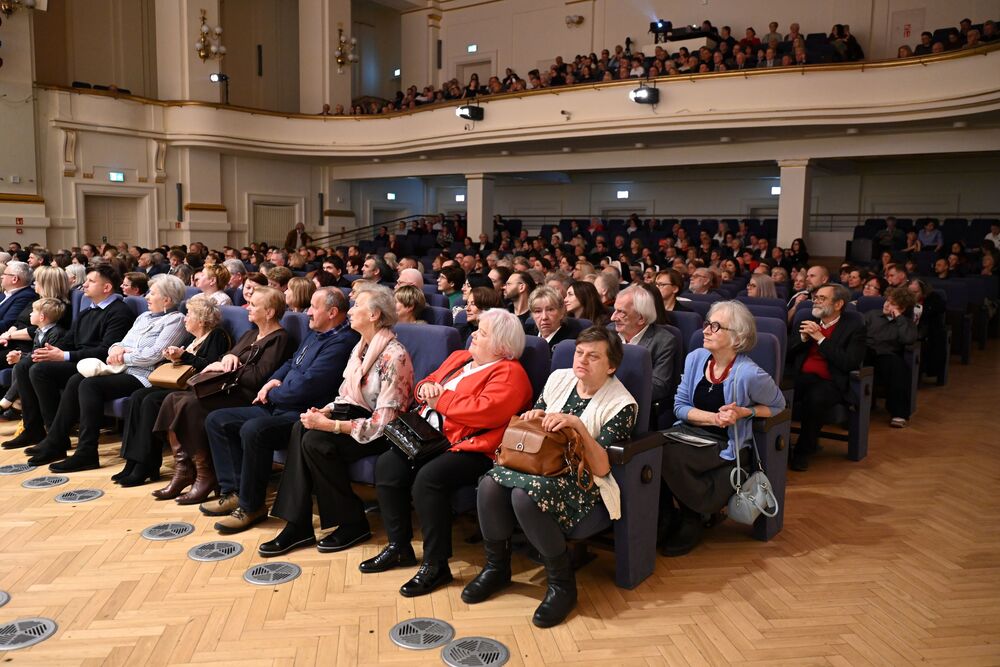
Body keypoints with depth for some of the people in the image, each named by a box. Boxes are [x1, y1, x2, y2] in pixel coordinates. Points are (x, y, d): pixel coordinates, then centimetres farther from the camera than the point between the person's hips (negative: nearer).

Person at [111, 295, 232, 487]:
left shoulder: (217, 336, -3)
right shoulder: (191, 337, 24)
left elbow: (211, 366, -17)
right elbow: (175, 353, 23)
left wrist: (184, 356, -16)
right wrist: (171, 355, 0)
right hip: (176, 385, 9)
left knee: (152, 401, -26)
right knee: (137, 396, -11)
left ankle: (146, 467, -22)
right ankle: (132, 462, -15)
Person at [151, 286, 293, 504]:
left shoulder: (278, 339, -6)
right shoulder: (251, 334, 23)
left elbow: (258, 377, -16)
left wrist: (227, 366, -7)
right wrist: (229, 357, -1)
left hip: (247, 397, -9)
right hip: (229, 389, 9)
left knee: (190, 404, -26)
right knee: (173, 399, -9)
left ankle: (205, 477, -17)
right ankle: (183, 469, -9)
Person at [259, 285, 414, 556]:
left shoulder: (393, 355, -18)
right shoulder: (360, 348, 10)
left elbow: (383, 422, -23)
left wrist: (331, 426, -25)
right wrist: (325, 412, -5)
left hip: (380, 433, -8)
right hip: (353, 415, 8)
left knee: (316, 441, -26)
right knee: (301, 429, -18)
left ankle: (353, 524, -9)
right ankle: (297, 525, -16)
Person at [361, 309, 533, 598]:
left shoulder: (508, 373, -7)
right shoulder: (459, 357, 20)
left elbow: (483, 411, -23)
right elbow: (427, 383, 26)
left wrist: (439, 398, -11)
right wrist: (426, 387, 0)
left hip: (470, 449, -9)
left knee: (428, 478, -31)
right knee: (388, 464, -10)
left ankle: (436, 564, -15)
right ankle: (399, 546, 4)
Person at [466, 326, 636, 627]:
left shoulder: (622, 405, -10)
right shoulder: (559, 378, 7)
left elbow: (602, 467, -20)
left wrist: (578, 425, -31)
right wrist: (533, 418, -8)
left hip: (585, 484, -6)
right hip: (543, 466, 6)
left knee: (525, 494, -34)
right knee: (491, 483, -24)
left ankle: (562, 584, -13)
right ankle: (496, 568, 0)